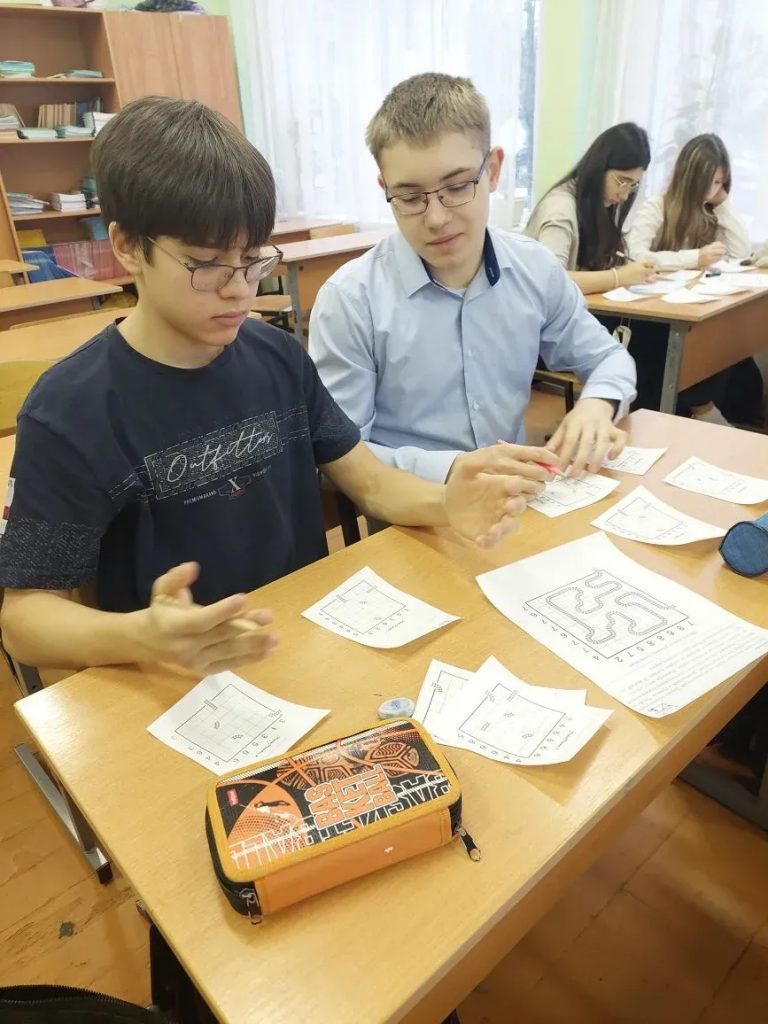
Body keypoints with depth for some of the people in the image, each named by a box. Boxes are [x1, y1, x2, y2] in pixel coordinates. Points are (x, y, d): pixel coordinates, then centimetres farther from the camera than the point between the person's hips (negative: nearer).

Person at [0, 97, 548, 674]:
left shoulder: (279, 356, 0)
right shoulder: (68, 414, -14)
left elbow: (368, 480, 2)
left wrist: (444, 504, -19)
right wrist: (144, 637, -32)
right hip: (178, 688, -2)